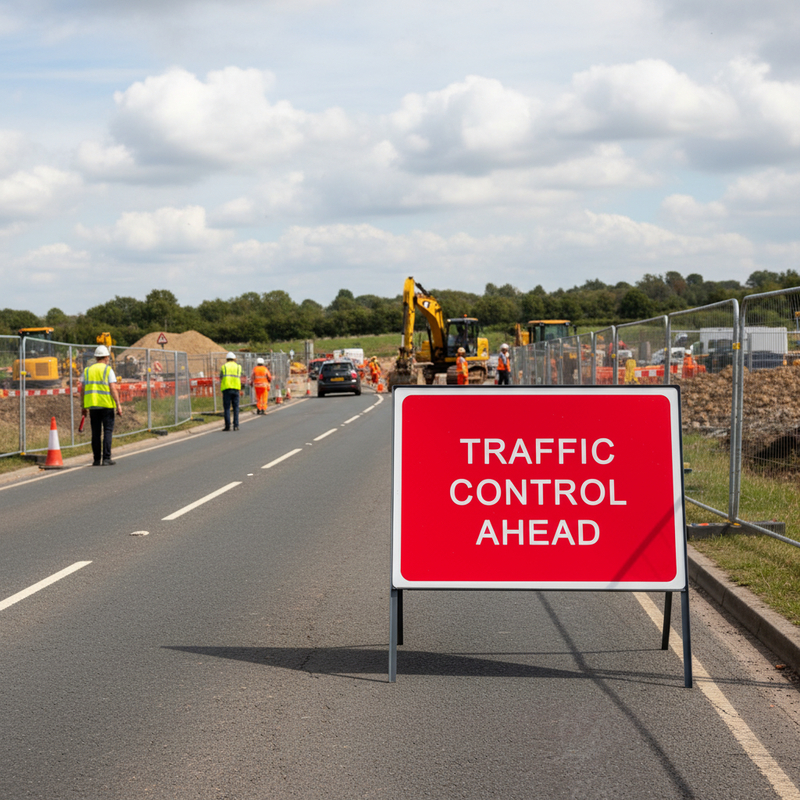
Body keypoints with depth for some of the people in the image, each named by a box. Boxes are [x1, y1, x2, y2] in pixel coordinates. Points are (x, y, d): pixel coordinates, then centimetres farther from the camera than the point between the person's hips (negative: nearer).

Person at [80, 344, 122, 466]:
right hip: (106, 405, -4)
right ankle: (106, 459, -7)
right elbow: (113, 389, -11)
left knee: (96, 433, 8)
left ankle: (96, 460, 8)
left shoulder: (87, 370, 10)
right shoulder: (108, 370, -2)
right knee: (108, 431, 0)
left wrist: (83, 407, 16)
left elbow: (82, 390, 10)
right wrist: (118, 405, -9)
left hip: (92, 405, 4)